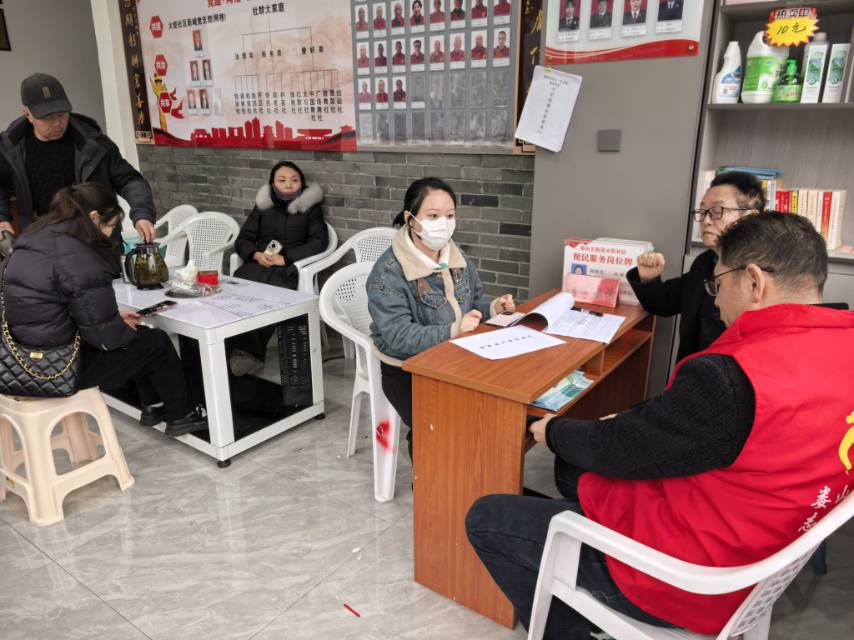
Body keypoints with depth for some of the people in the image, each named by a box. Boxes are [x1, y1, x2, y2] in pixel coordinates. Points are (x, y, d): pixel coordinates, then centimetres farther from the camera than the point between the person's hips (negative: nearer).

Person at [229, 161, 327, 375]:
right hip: (258, 265, 3)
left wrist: (285, 258, -11)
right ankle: (248, 352, -39)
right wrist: (256, 254, -6)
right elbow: (242, 239, 18)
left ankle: (245, 351, -35)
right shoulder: (263, 206, 24)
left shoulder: (310, 207, 15)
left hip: (290, 268, -3)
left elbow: (319, 241, 1)